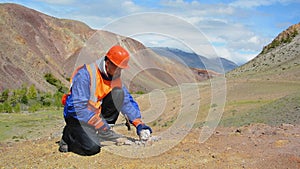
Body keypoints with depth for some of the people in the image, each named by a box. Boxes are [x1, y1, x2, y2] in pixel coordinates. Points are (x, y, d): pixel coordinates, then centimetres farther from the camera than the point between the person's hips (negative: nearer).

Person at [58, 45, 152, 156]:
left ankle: (106, 129, -4)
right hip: (77, 115, -6)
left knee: (118, 93, -15)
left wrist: (138, 123, -7)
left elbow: (127, 100, 4)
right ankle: (69, 135, 3)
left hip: (96, 111, 6)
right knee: (92, 148, -28)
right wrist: (101, 127, -32)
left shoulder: (114, 75, -3)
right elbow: (79, 107, -29)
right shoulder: (85, 74, -25)